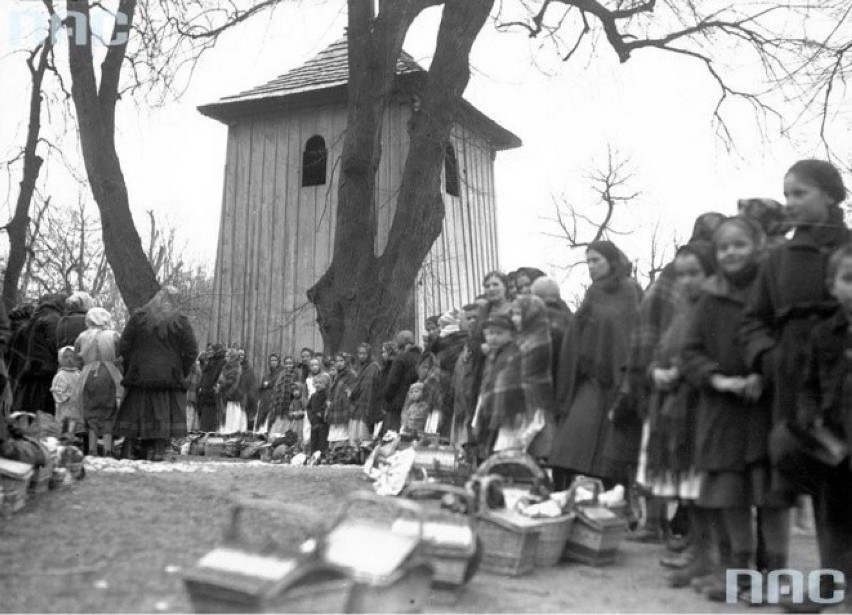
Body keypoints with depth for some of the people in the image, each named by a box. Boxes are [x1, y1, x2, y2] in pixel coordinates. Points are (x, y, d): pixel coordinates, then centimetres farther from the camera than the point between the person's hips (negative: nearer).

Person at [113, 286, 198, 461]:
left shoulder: (138, 317, 0)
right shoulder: (180, 322, -3)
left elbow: (123, 347, -1)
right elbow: (191, 350, -6)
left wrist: (129, 369, 9)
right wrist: (182, 373, 6)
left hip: (139, 375, 1)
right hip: (169, 375, -1)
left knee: (133, 412, 10)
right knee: (162, 413, 5)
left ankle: (127, 449, 11)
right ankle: (159, 451, 2)